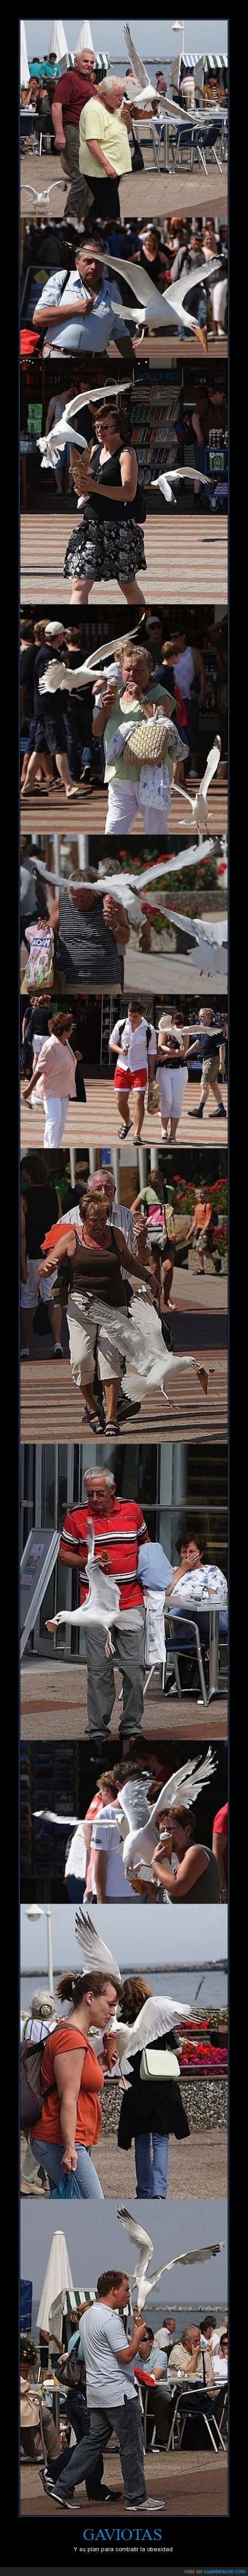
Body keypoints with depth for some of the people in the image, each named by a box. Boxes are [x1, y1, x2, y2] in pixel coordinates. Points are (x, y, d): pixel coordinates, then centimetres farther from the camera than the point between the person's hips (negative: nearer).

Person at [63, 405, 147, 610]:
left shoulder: (127, 453, -7)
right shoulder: (95, 451, 14)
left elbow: (129, 493, -18)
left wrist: (95, 487, -22)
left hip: (120, 526, -6)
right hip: (91, 525, 6)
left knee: (128, 585, 9)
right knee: (80, 585, -7)